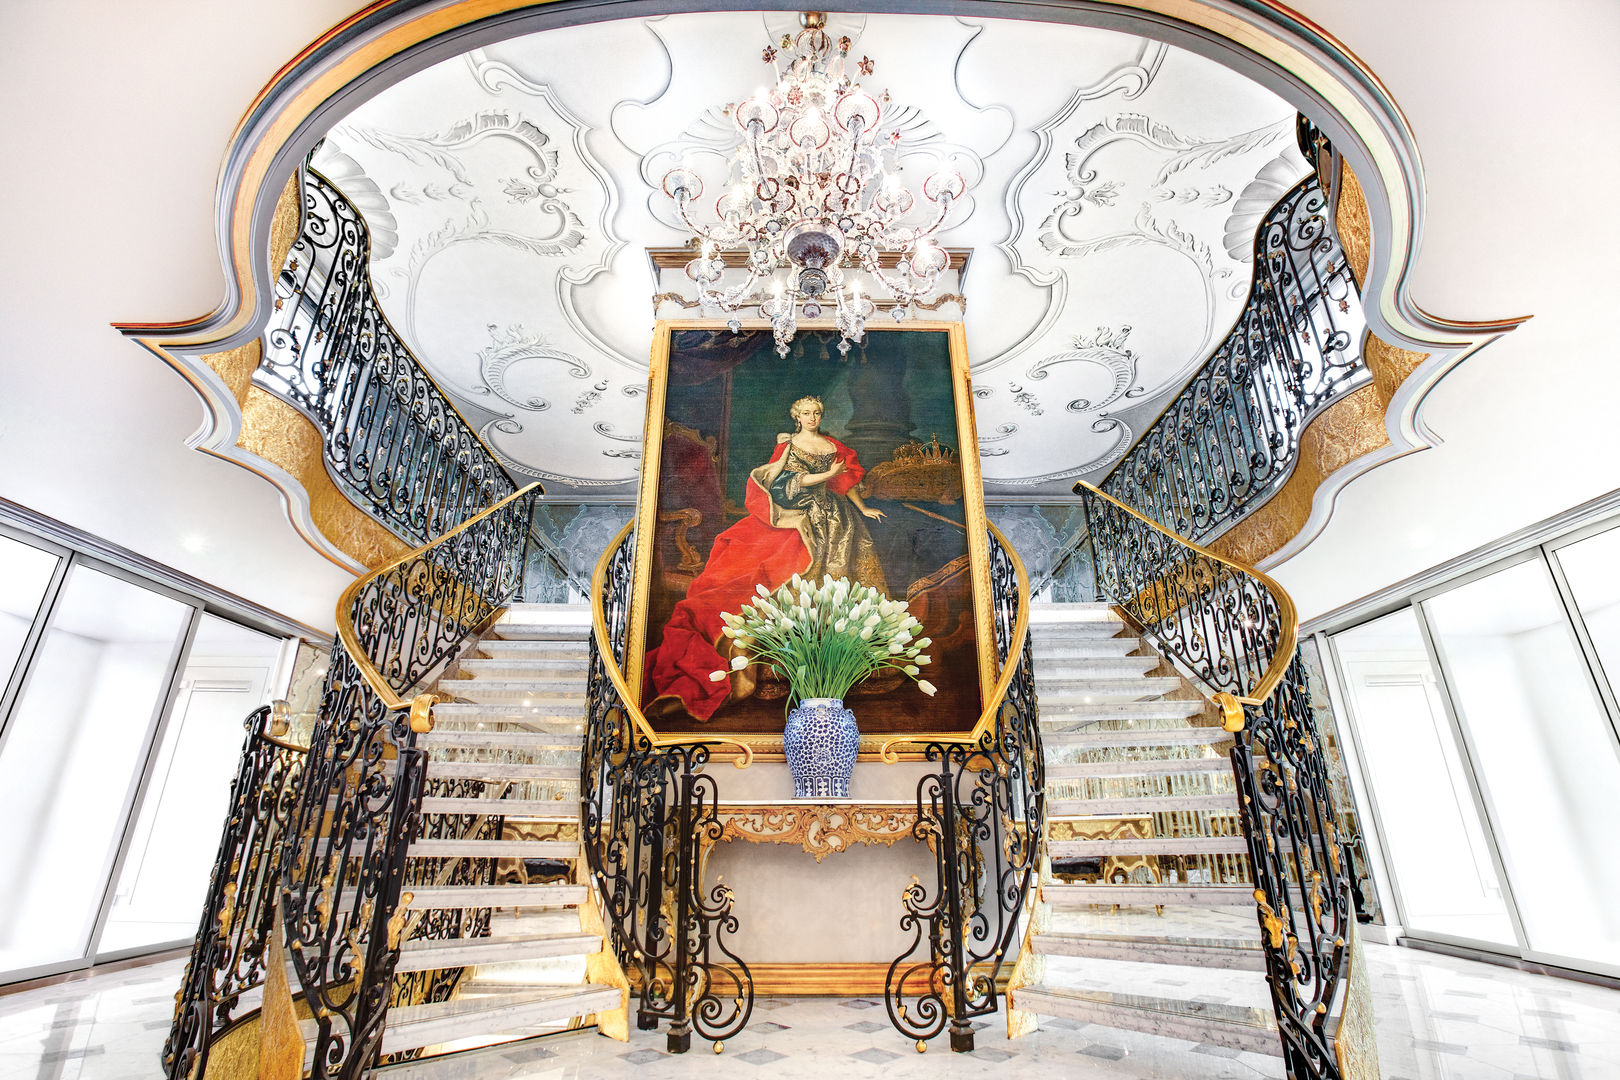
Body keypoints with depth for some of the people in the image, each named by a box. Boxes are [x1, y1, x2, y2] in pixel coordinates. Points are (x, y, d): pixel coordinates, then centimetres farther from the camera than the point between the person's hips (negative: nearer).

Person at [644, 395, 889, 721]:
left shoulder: (833, 446, 13)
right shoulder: (788, 444, 3)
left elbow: (846, 480, 20)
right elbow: (793, 483, -9)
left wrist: (863, 508, 22)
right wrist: (828, 474, -10)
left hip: (828, 517, 5)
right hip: (798, 517, -4)